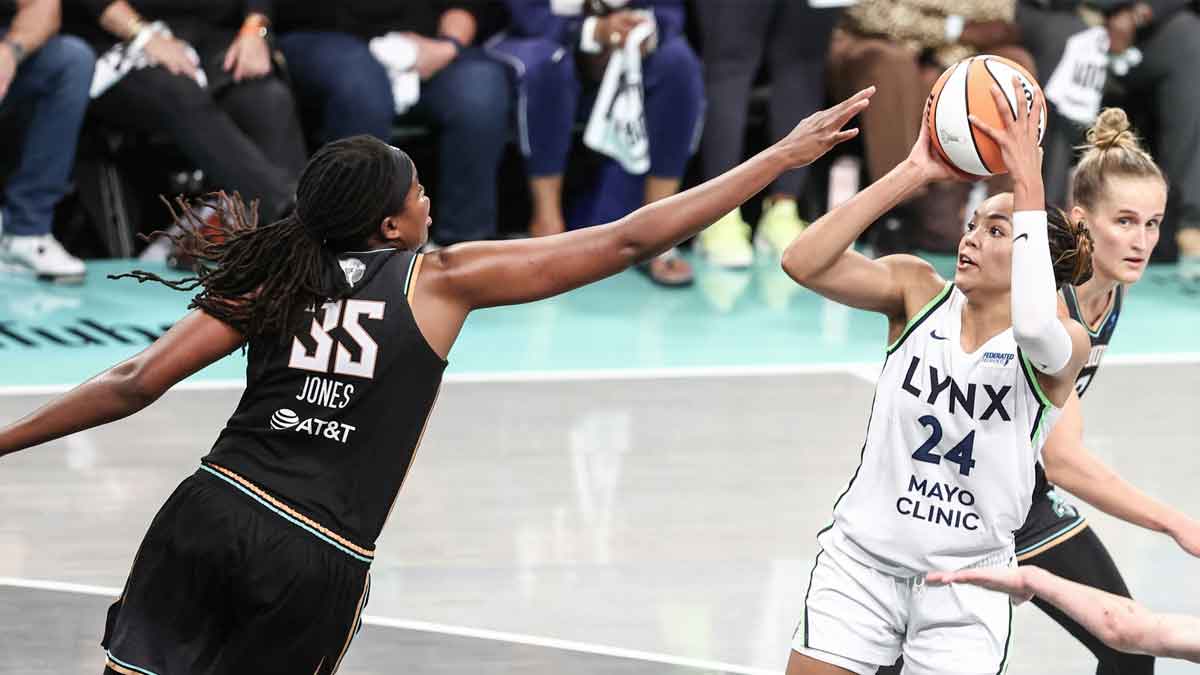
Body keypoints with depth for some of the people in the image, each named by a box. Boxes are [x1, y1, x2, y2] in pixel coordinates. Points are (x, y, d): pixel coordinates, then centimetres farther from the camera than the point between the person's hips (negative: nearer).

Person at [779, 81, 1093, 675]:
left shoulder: (1065, 345, -10)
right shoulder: (918, 291, -2)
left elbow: (1035, 329, -36)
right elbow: (803, 263, -18)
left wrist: (1029, 188, -32)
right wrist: (912, 173, -20)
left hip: (967, 583, -1)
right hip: (862, 560, 1)